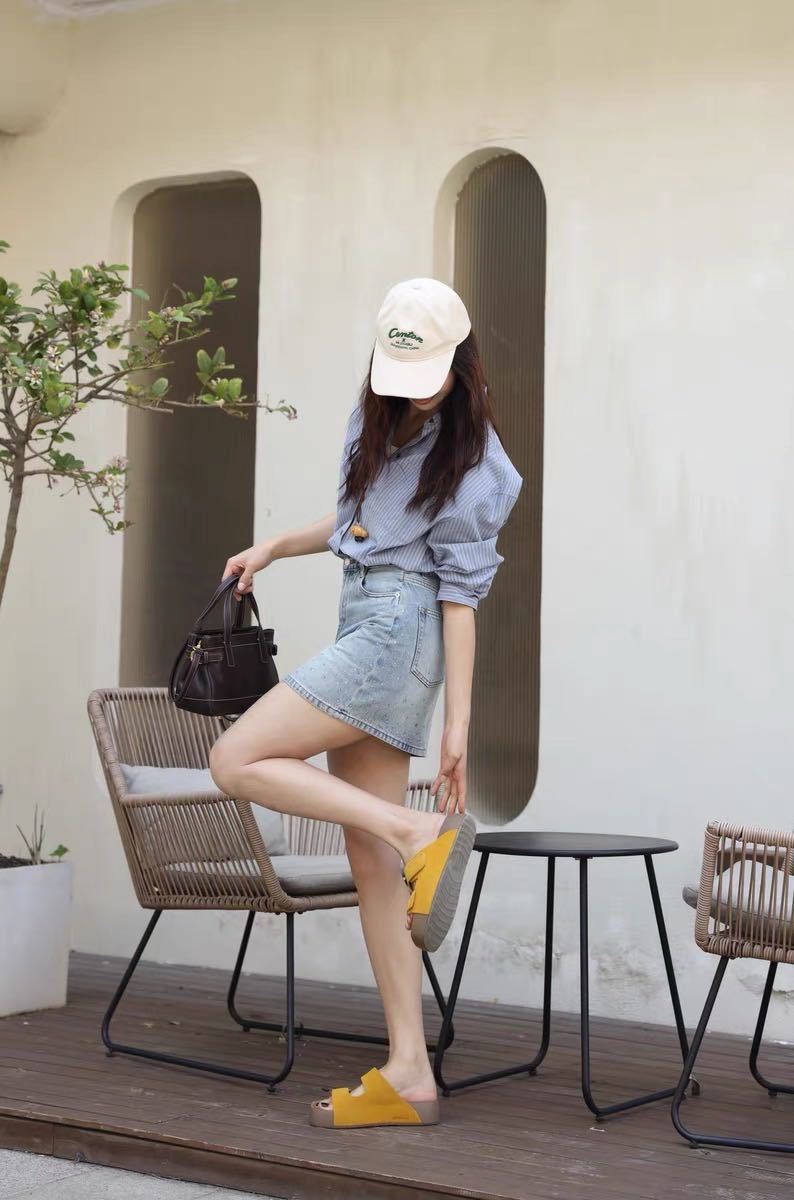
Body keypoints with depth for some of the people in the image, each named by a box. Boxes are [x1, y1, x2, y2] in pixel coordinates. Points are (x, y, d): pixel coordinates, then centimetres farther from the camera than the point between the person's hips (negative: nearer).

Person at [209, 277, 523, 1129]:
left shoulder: (472, 461, -5)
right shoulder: (376, 420, 15)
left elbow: (460, 595, -9)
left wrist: (458, 723, -11)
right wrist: (275, 547, 21)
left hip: (400, 629, -8)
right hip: (362, 621, 8)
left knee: (236, 761, -15)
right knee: (369, 859, 3)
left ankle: (422, 833, -19)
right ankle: (408, 1075, 4)